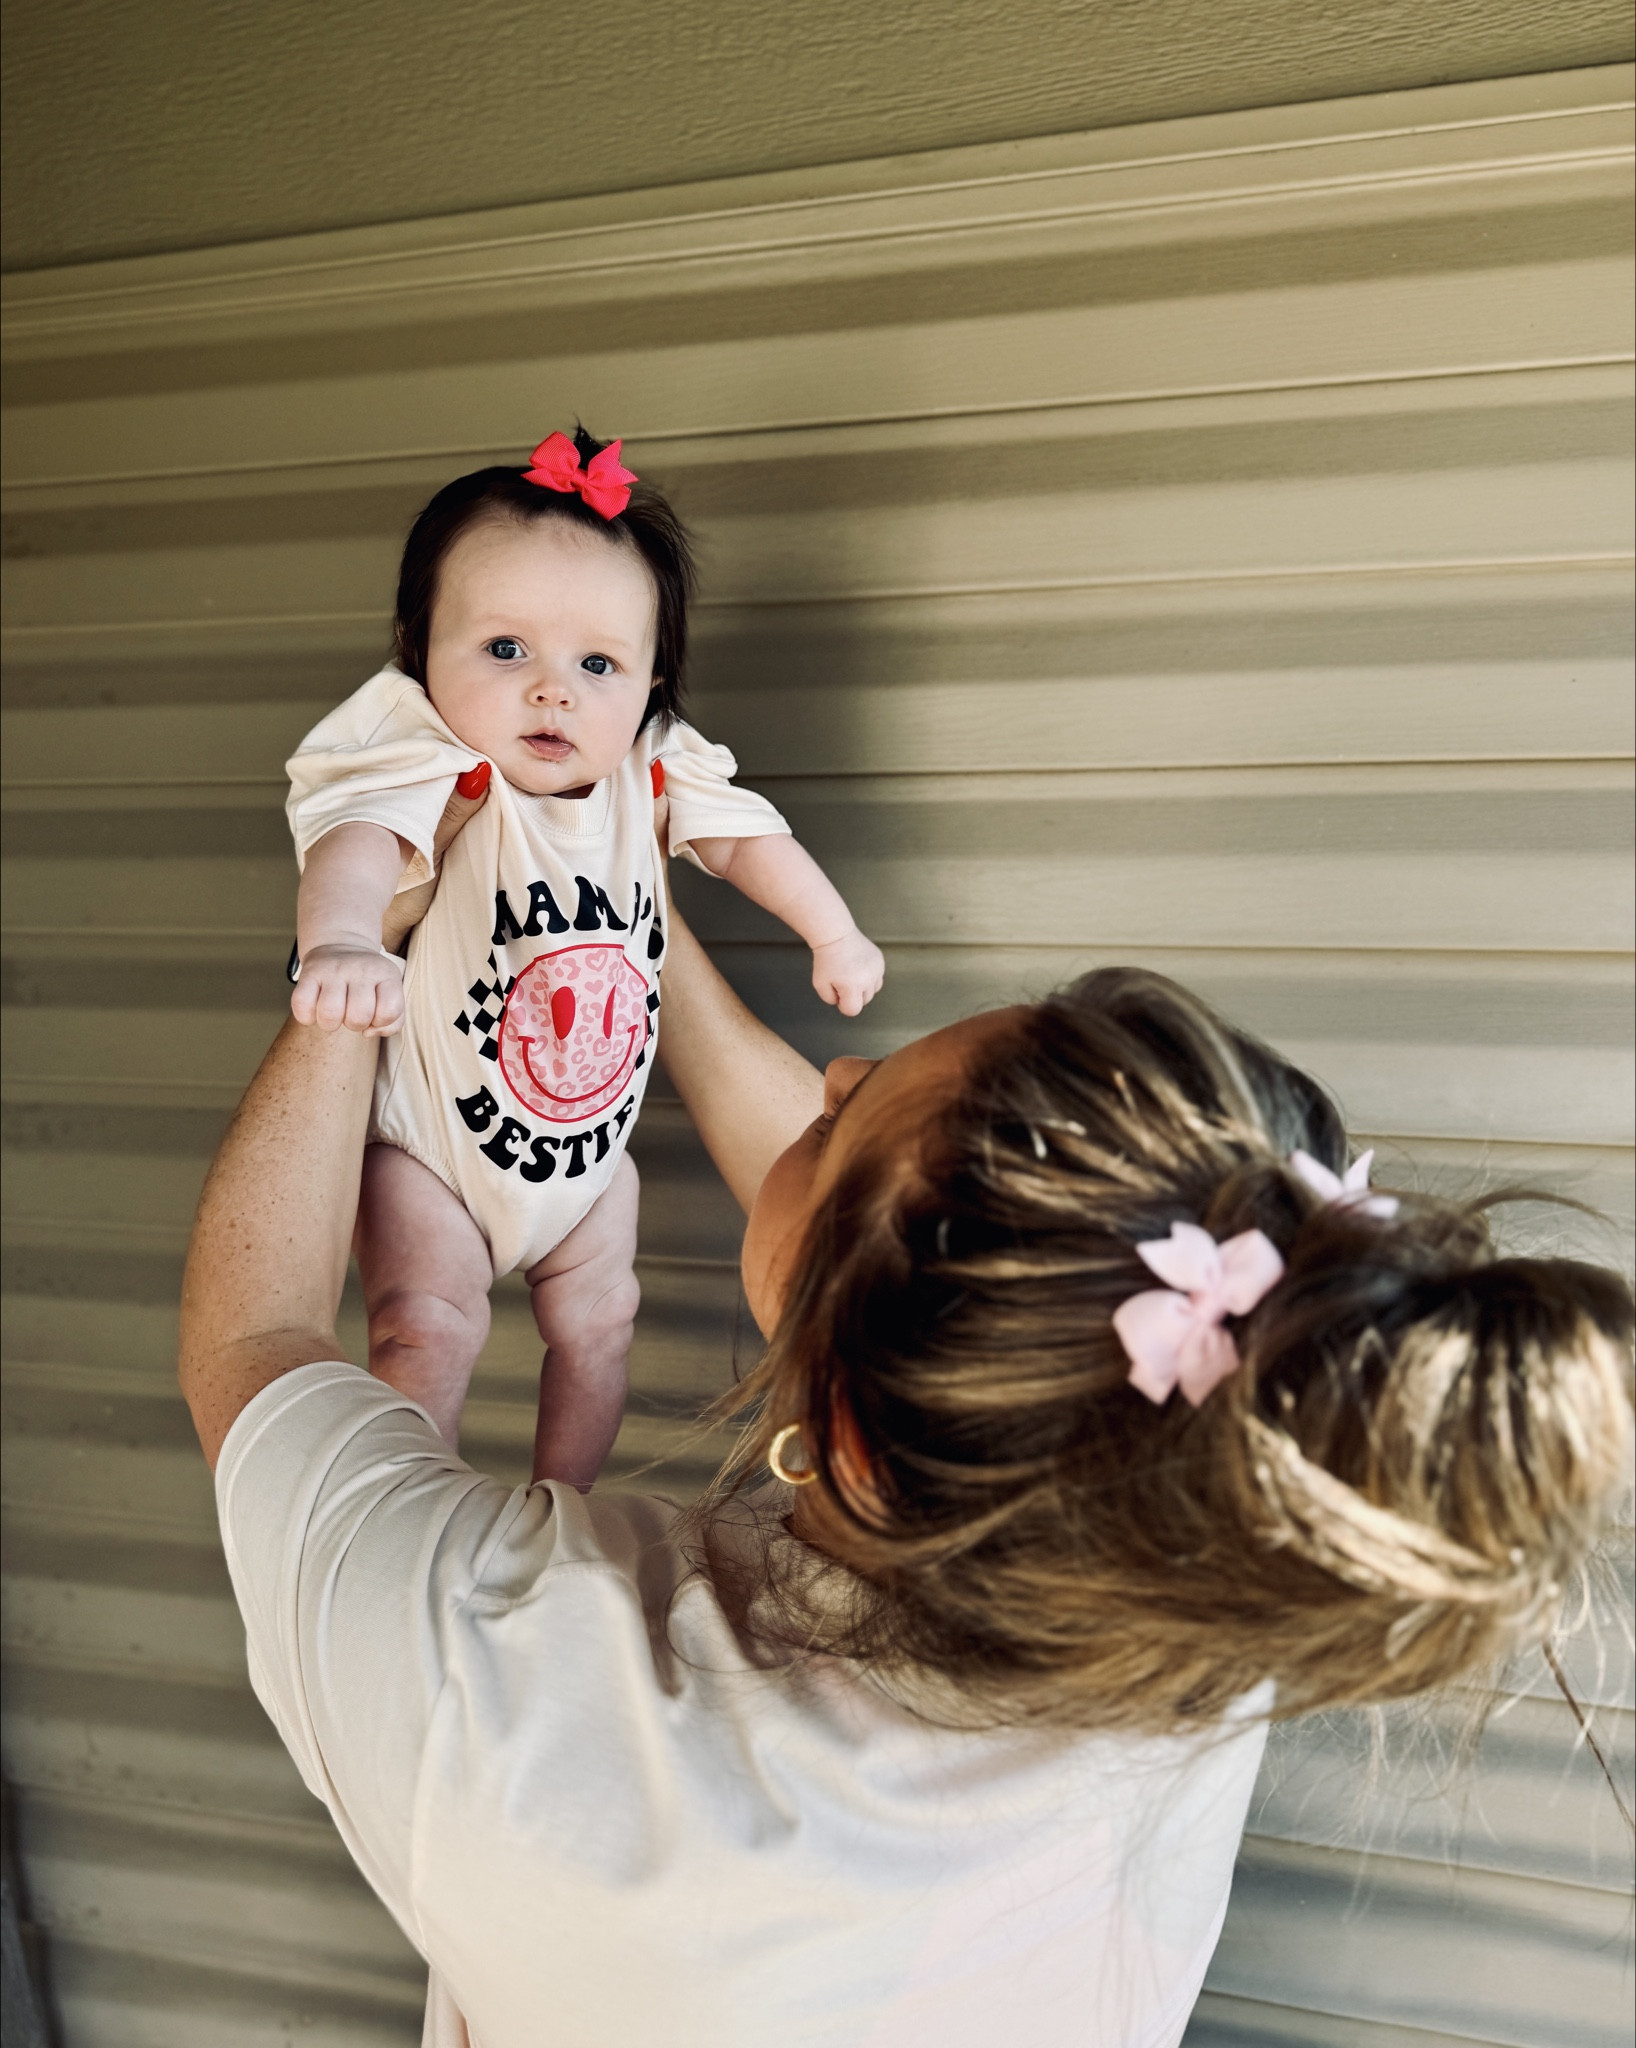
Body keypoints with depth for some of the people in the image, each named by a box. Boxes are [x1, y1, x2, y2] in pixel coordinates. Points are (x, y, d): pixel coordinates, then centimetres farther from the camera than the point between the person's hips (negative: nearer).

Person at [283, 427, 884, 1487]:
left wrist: (835, 935, 11)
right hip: (433, 1143, -5)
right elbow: (357, 843, -47)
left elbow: (744, 835, 5)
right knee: (428, 1327, -12)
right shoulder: (435, 772, -27)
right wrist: (340, 941, -68)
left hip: (593, 1142, 5)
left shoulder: (650, 774, -12)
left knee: (597, 1323, 13)